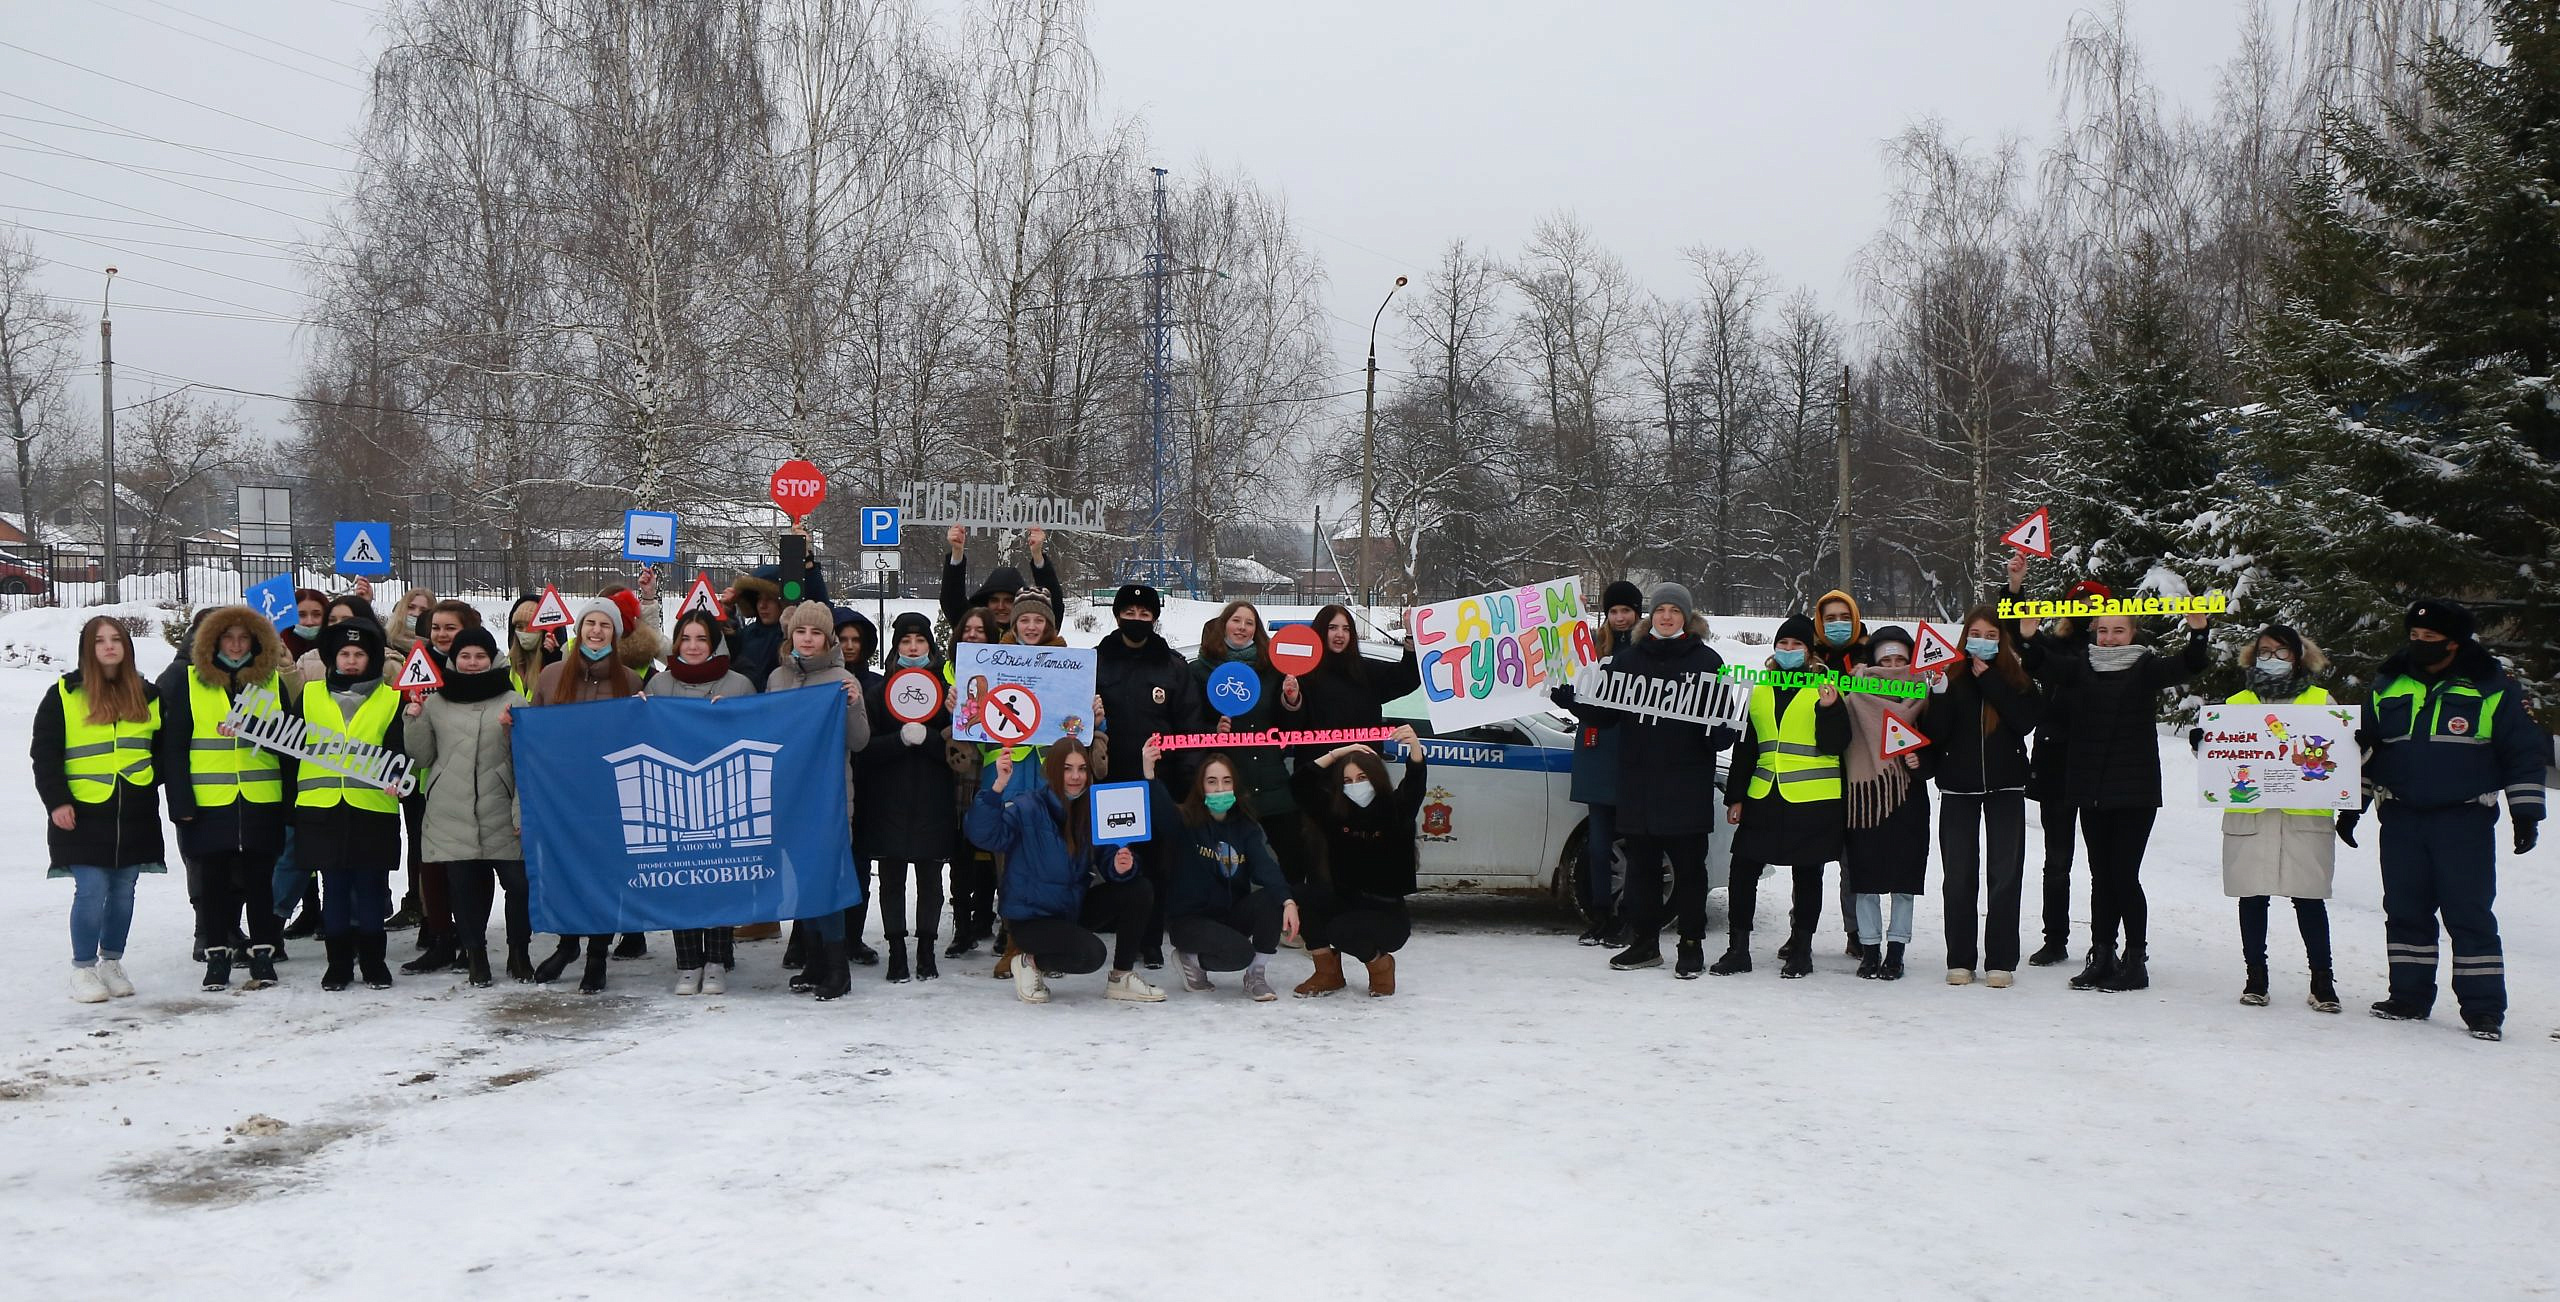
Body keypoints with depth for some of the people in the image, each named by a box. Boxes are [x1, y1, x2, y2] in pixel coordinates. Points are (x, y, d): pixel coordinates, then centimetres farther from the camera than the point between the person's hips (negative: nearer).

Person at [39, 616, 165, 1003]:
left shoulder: (146, 694, 10)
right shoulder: (65, 694, 0)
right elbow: (44, 753, -1)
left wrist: (150, 782, 7)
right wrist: (56, 800, -8)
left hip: (135, 814, 4)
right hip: (83, 812, -3)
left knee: (123, 890, 8)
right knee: (91, 891, -8)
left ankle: (111, 963, 21)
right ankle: (83, 970, 3)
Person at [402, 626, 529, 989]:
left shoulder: (514, 702, 5)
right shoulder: (434, 702, 11)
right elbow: (422, 757, 13)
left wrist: (523, 809, -4)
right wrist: (413, 720, 0)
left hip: (500, 815, -1)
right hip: (451, 815, 1)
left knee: (519, 883, -4)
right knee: (463, 885, 2)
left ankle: (519, 953, 15)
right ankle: (474, 956, 16)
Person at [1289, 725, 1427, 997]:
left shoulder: (1394, 810, -7)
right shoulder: (1335, 812, 2)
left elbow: (1416, 783, -25)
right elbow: (1303, 781, -2)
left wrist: (1415, 746, -45)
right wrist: (1338, 753, -8)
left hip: (1387, 914, -4)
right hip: (1345, 903, 4)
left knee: (1341, 931, -32)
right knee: (1307, 893, -24)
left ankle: (1381, 965, 3)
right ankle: (1327, 973, -6)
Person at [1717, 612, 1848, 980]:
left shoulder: (1824, 687, 0)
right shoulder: (1760, 690, 13)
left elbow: (1835, 745, -7)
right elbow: (1745, 747, 16)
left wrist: (1829, 709, -23)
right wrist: (1735, 796, 13)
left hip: (1813, 799, -4)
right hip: (1764, 797, 4)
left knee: (1807, 874, 5)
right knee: (1743, 870, -2)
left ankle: (1801, 949, 15)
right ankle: (1739, 948, 7)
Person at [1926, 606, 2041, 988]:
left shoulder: (2018, 678, 5)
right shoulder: (1951, 677, 4)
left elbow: (2027, 720, -13)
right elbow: (1933, 734, -4)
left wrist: (1989, 679, -12)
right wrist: (1940, 693, -19)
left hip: (2005, 787, 0)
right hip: (1958, 787, 1)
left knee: (2005, 874, -1)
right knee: (1959, 876, 3)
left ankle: (2001, 961, 2)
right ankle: (1960, 960, 9)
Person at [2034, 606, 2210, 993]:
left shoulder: (2145, 668, 0)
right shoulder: (2081, 668, 9)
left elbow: (2188, 666, -15)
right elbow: (2042, 667, -1)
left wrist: (2197, 632, -33)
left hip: (2135, 791, -4)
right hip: (2091, 790, 4)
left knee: (2124, 875, -5)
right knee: (2101, 877, 10)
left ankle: (2136, 961, 4)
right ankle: (2102, 958, 16)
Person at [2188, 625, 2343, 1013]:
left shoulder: (2321, 701, 10)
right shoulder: (2236, 704, 14)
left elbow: (2341, 751, 11)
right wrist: (2201, 742, -7)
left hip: (2304, 816, -2)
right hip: (2248, 815, 2)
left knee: (2308, 897, -2)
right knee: (2252, 896, 4)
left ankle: (2322, 980, 6)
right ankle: (2255, 976, 14)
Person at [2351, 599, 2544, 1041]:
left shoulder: (2491, 688, -2)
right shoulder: (2388, 686, 8)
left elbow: (2523, 751, 1)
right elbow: (2363, 748, 16)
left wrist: (2526, 812, -3)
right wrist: (2350, 806, 14)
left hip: (2465, 822, -4)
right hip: (2401, 819, 4)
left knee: (2469, 914, -4)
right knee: (2405, 911, 8)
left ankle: (2483, 1008, 1)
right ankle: (2409, 996, 17)